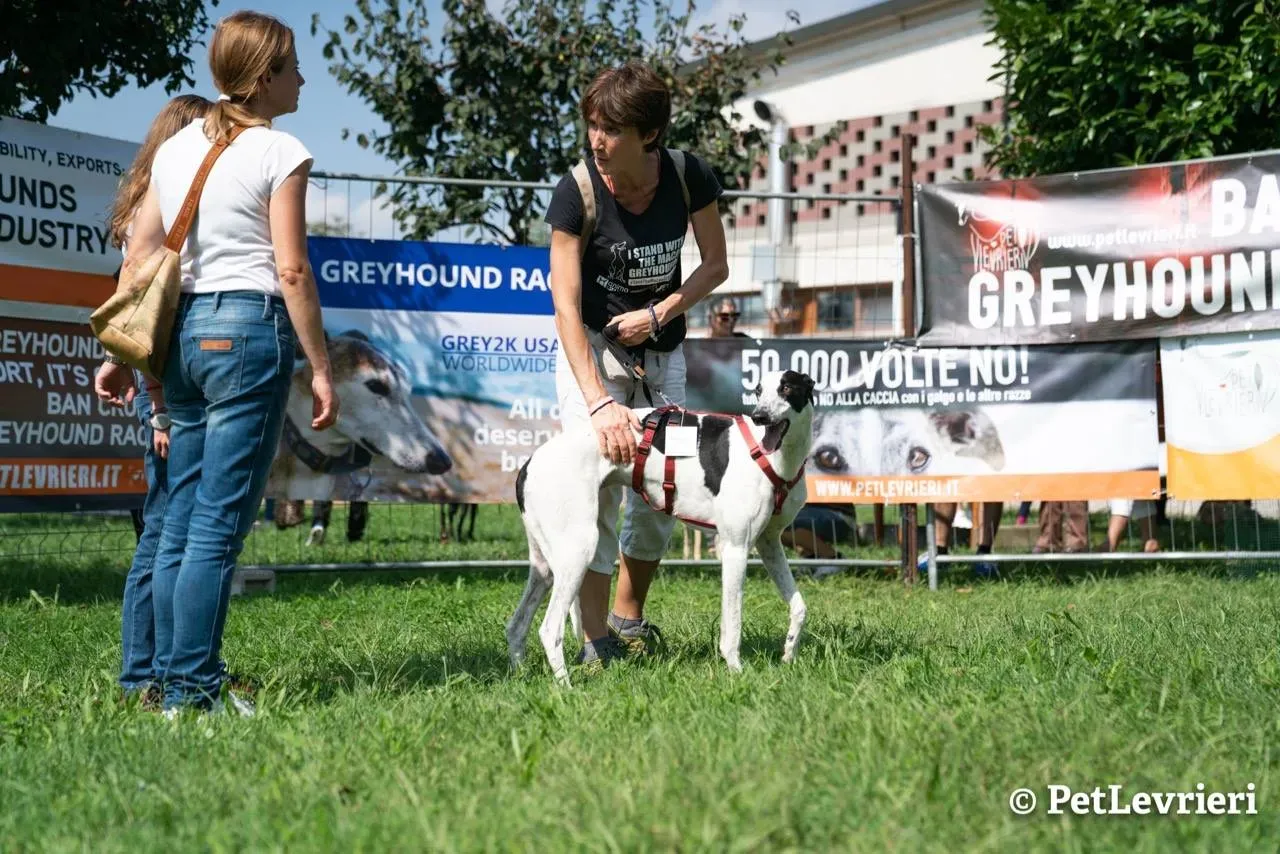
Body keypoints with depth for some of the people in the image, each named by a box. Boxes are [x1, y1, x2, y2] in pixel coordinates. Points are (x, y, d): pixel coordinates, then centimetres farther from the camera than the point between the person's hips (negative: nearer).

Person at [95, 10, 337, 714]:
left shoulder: (175, 148, 15)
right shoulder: (279, 153, -4)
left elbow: (137, 257, 14)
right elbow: (291, 271, -9)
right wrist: (320, 369, -4)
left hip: (181, 332, 7)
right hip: (249, 327, -7)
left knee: (181, 521, 12)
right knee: (219, 526, -6)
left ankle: (169, 682, 16)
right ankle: (191, 691, -4)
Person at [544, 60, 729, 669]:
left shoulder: (689, 177, -15)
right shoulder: (577, 192, -22)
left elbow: (716, 264, -1)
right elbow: (565, 304, -26)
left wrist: (660, 313, -17)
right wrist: (599, 402, -36)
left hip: (661, 350, 3)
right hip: (592, 346, -3)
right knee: (595, 481, -16)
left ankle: (629, 618, 24)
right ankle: (595, 641, -13)